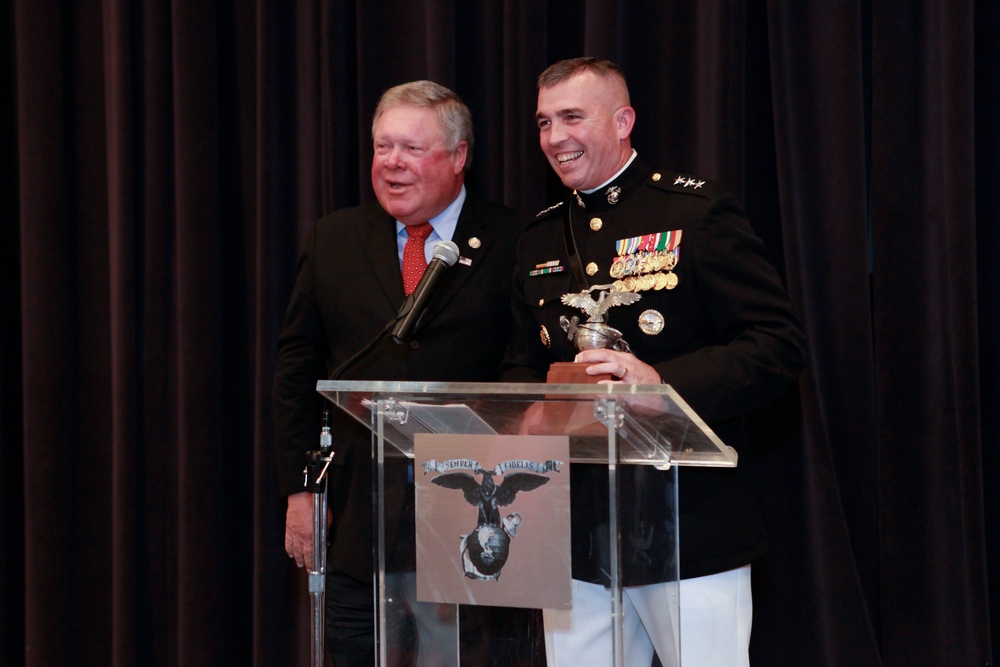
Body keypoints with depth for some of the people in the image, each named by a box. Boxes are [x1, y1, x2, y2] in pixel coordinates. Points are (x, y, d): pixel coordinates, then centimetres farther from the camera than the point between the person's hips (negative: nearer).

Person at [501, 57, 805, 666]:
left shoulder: (698, 213, -4)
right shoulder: (540, 240, 14)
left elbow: (779, 347, -11)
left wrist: (662, 382, -23)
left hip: (690, 529, -5)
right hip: (577, 534, 5)